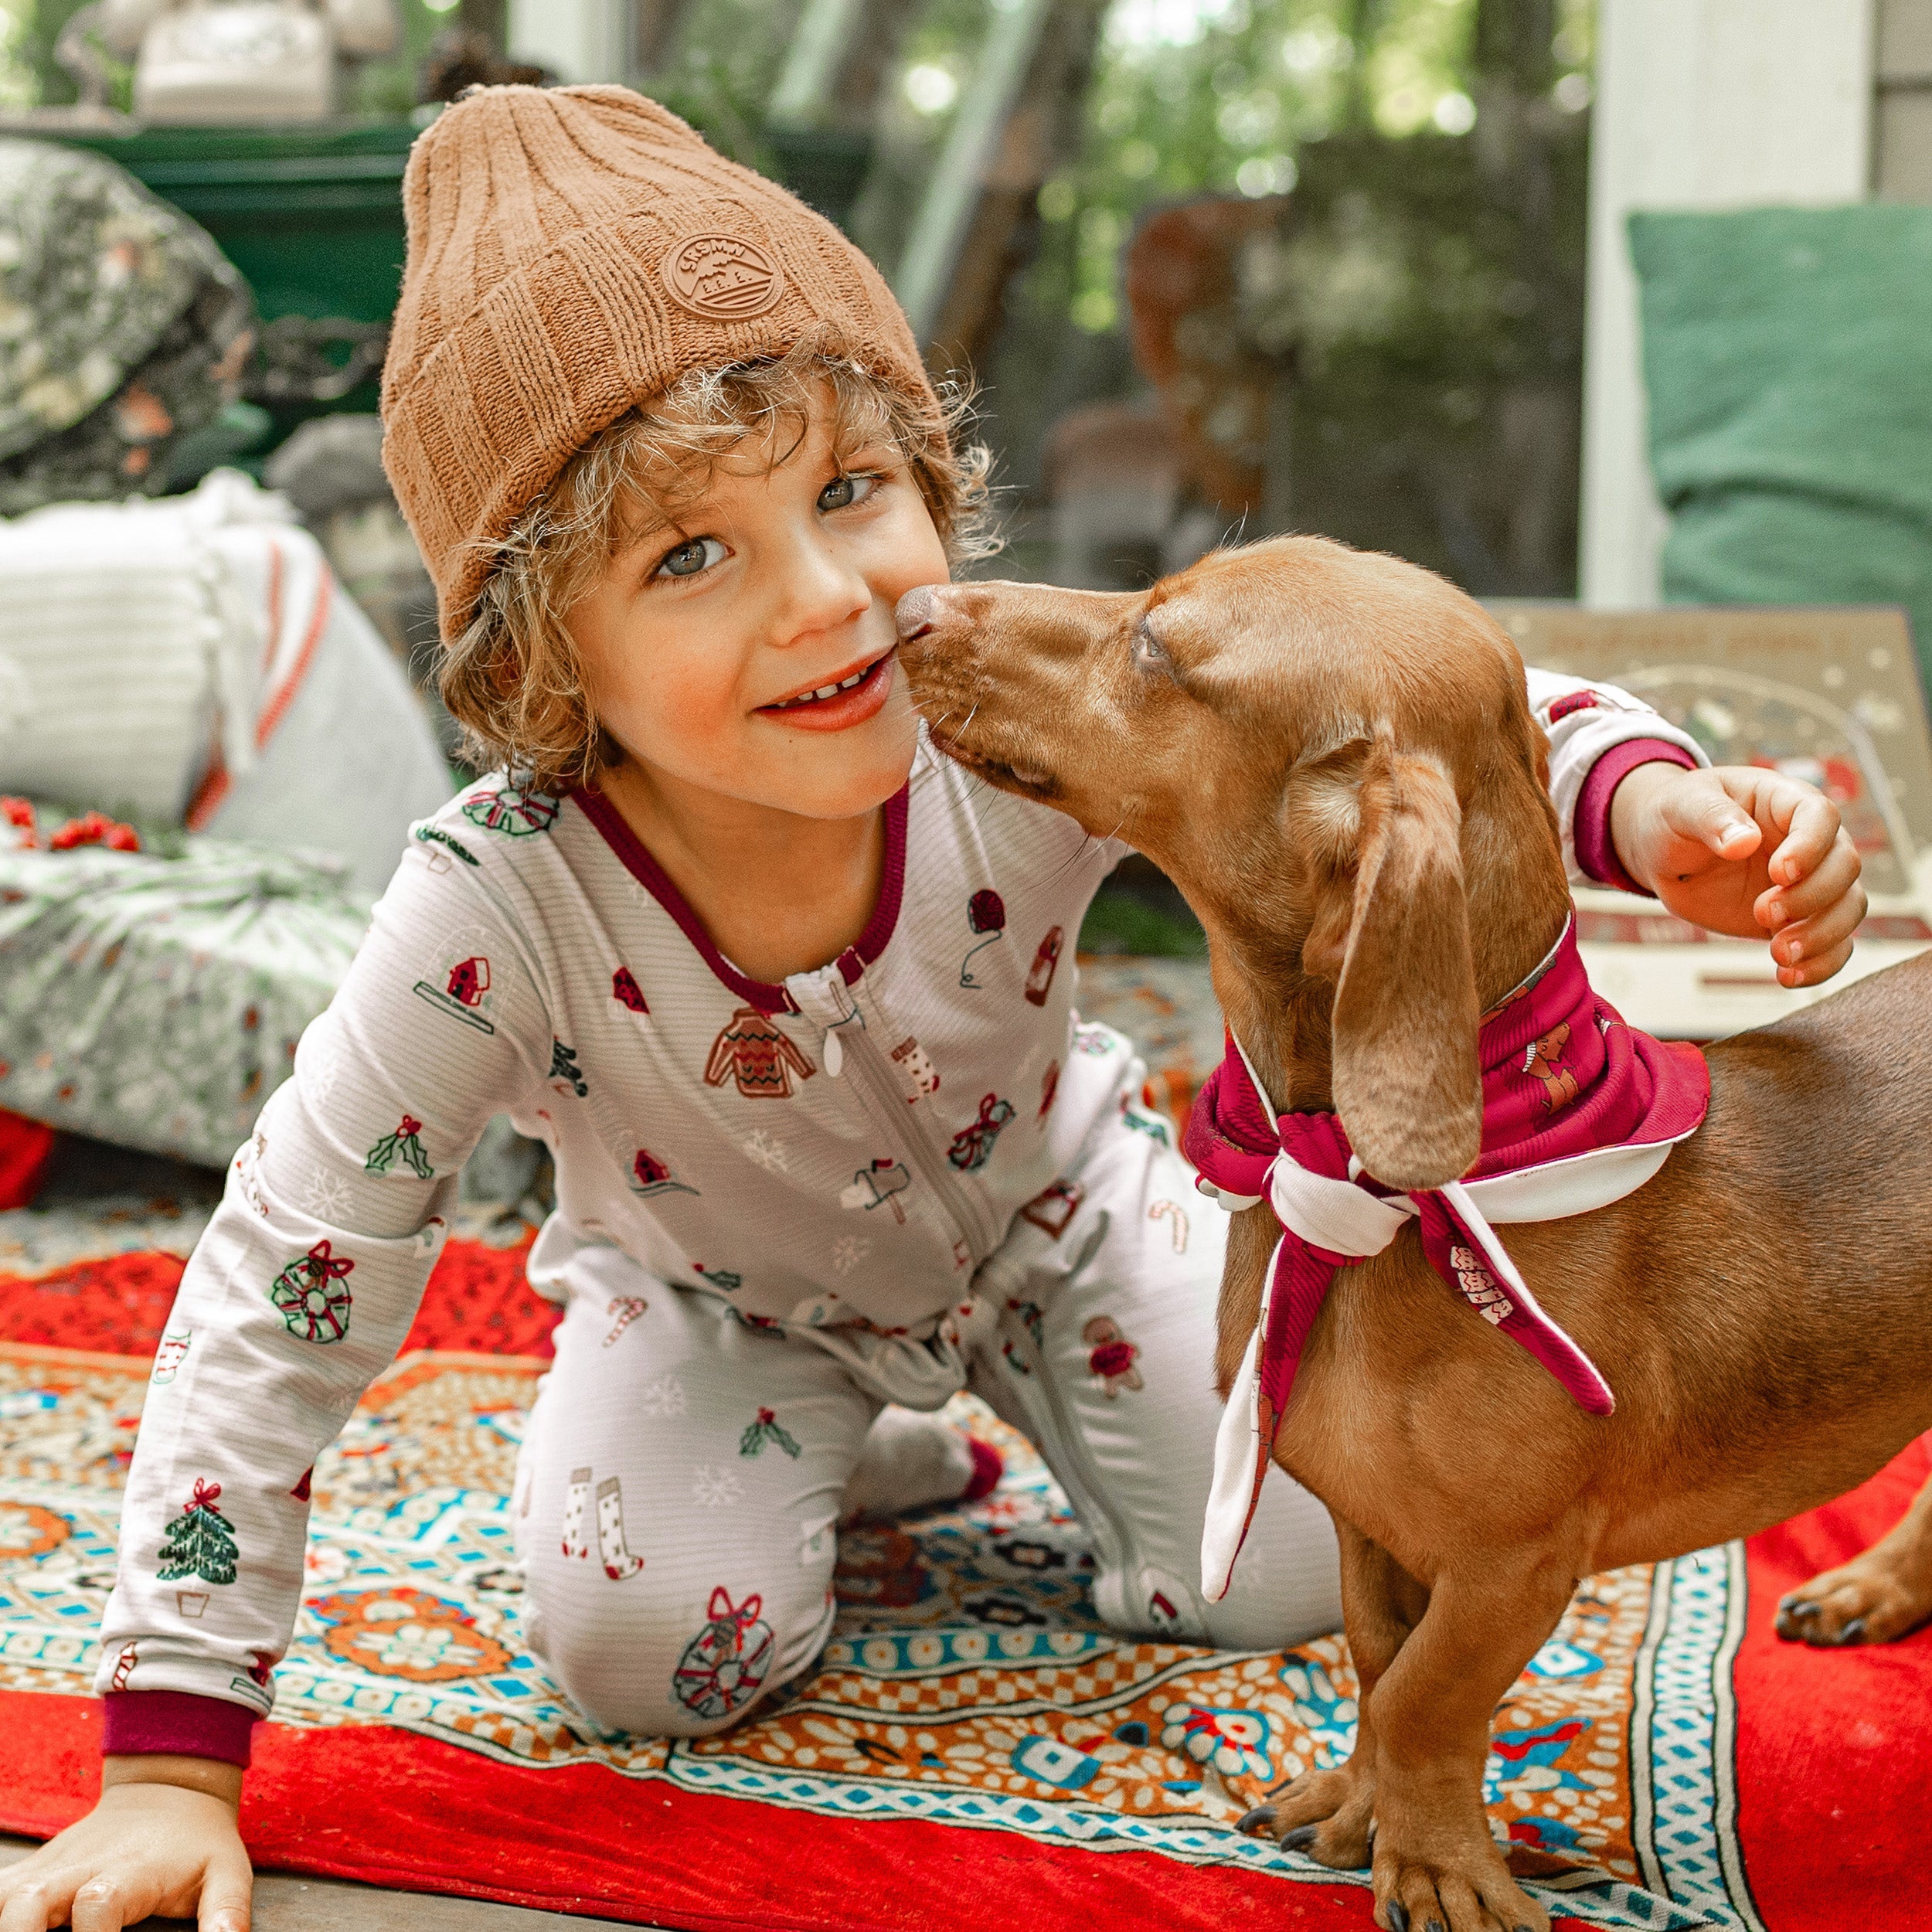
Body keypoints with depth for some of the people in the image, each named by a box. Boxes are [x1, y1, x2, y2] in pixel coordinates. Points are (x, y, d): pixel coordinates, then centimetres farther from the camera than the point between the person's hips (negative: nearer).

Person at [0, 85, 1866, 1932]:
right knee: (643, 1653, -19)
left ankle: (983, 1386, 26)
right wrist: (170, 1771, -29)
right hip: (728, 1284, -1)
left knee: (1280, 1577, -4)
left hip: (1051, 1209, 2)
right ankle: (827, 1438, 16)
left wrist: (1654, 804, -52)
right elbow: (277, 1300, -30)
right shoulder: (500, 911, -38)